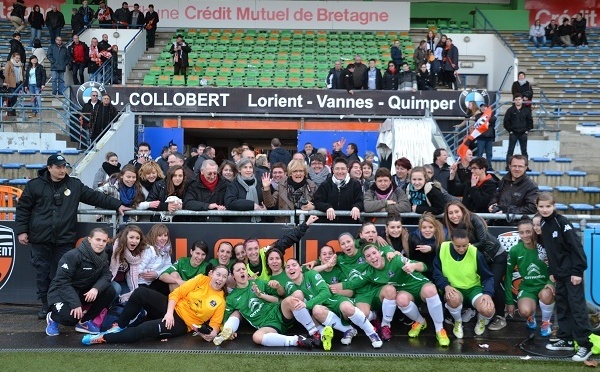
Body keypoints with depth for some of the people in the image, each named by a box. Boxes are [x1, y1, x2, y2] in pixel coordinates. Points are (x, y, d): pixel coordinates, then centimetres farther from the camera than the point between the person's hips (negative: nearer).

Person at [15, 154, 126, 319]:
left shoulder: (75, 185, 7)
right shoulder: (35, 185, 2)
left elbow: (95, 197, 8)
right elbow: (23, 208, 5)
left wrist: (117, 205, 3)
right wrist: (21, 230, -2)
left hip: (65, 239, 1)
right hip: (41, 238, -1)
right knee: (42, 273, 6)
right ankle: (46, 305, 19)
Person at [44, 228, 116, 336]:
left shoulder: (104, 257, -2)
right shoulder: (72, 255, -23)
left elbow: (106, 276, -8)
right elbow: (62, 281, -26)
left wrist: (96, 288, -31)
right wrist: (75, 303, -34)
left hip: (84, 291, 6)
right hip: (62, 291, -6)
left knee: (109, 291, -16)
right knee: (71, 318, -31)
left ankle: (85, 321, 0)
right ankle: (53, 317, 7)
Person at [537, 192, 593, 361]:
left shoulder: (562, 222, -14)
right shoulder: (543, 225, 8)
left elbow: (576, 246, -16)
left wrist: (577, 270, -19)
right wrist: (551, 271, 14)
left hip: (572, 272, -8)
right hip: (559, 273, 8)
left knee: (577, 306, -6)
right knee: (562, 306, 13)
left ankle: (585, 345, -2)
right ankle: (566, 339, 24)